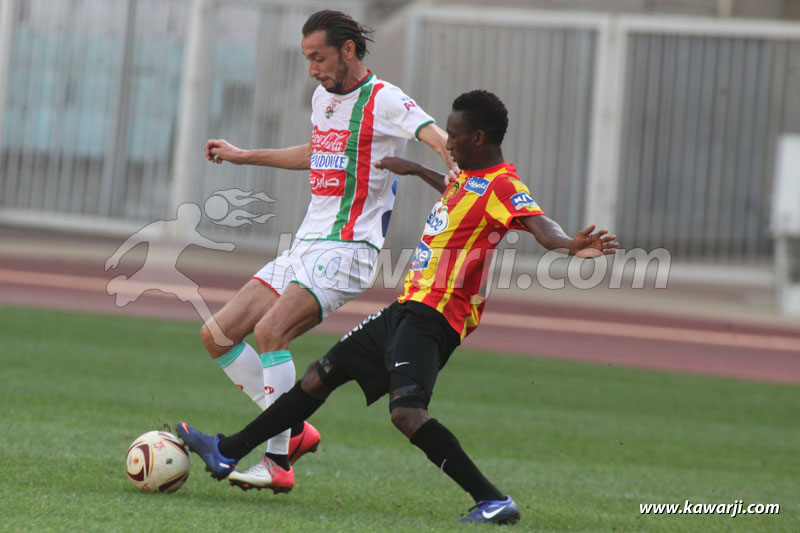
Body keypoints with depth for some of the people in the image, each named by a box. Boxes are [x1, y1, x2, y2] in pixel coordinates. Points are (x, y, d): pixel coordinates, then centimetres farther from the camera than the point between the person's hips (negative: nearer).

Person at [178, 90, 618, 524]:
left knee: (407, 412, -30)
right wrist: (416, 171, 49)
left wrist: (571, 246, -54)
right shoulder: (470, 175, 13)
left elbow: (540, 224, -34)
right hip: (409, 308, 10)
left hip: (433, 319, -10)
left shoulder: (503, 187, -17)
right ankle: (228, 453, 31)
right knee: (319, 377, 19)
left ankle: (493, 501, -28)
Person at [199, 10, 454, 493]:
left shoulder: (383, 100, -10)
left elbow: (439, 139, -27)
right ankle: (294, 432, 9)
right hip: (306, 248, 9)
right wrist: (243, 157, 43)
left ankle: (278, 462, -24)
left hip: (347, 249, -9)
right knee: (218, 335, 2)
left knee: (270, 331, -28)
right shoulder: (323, 97, 16)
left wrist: (458, 170, -49)